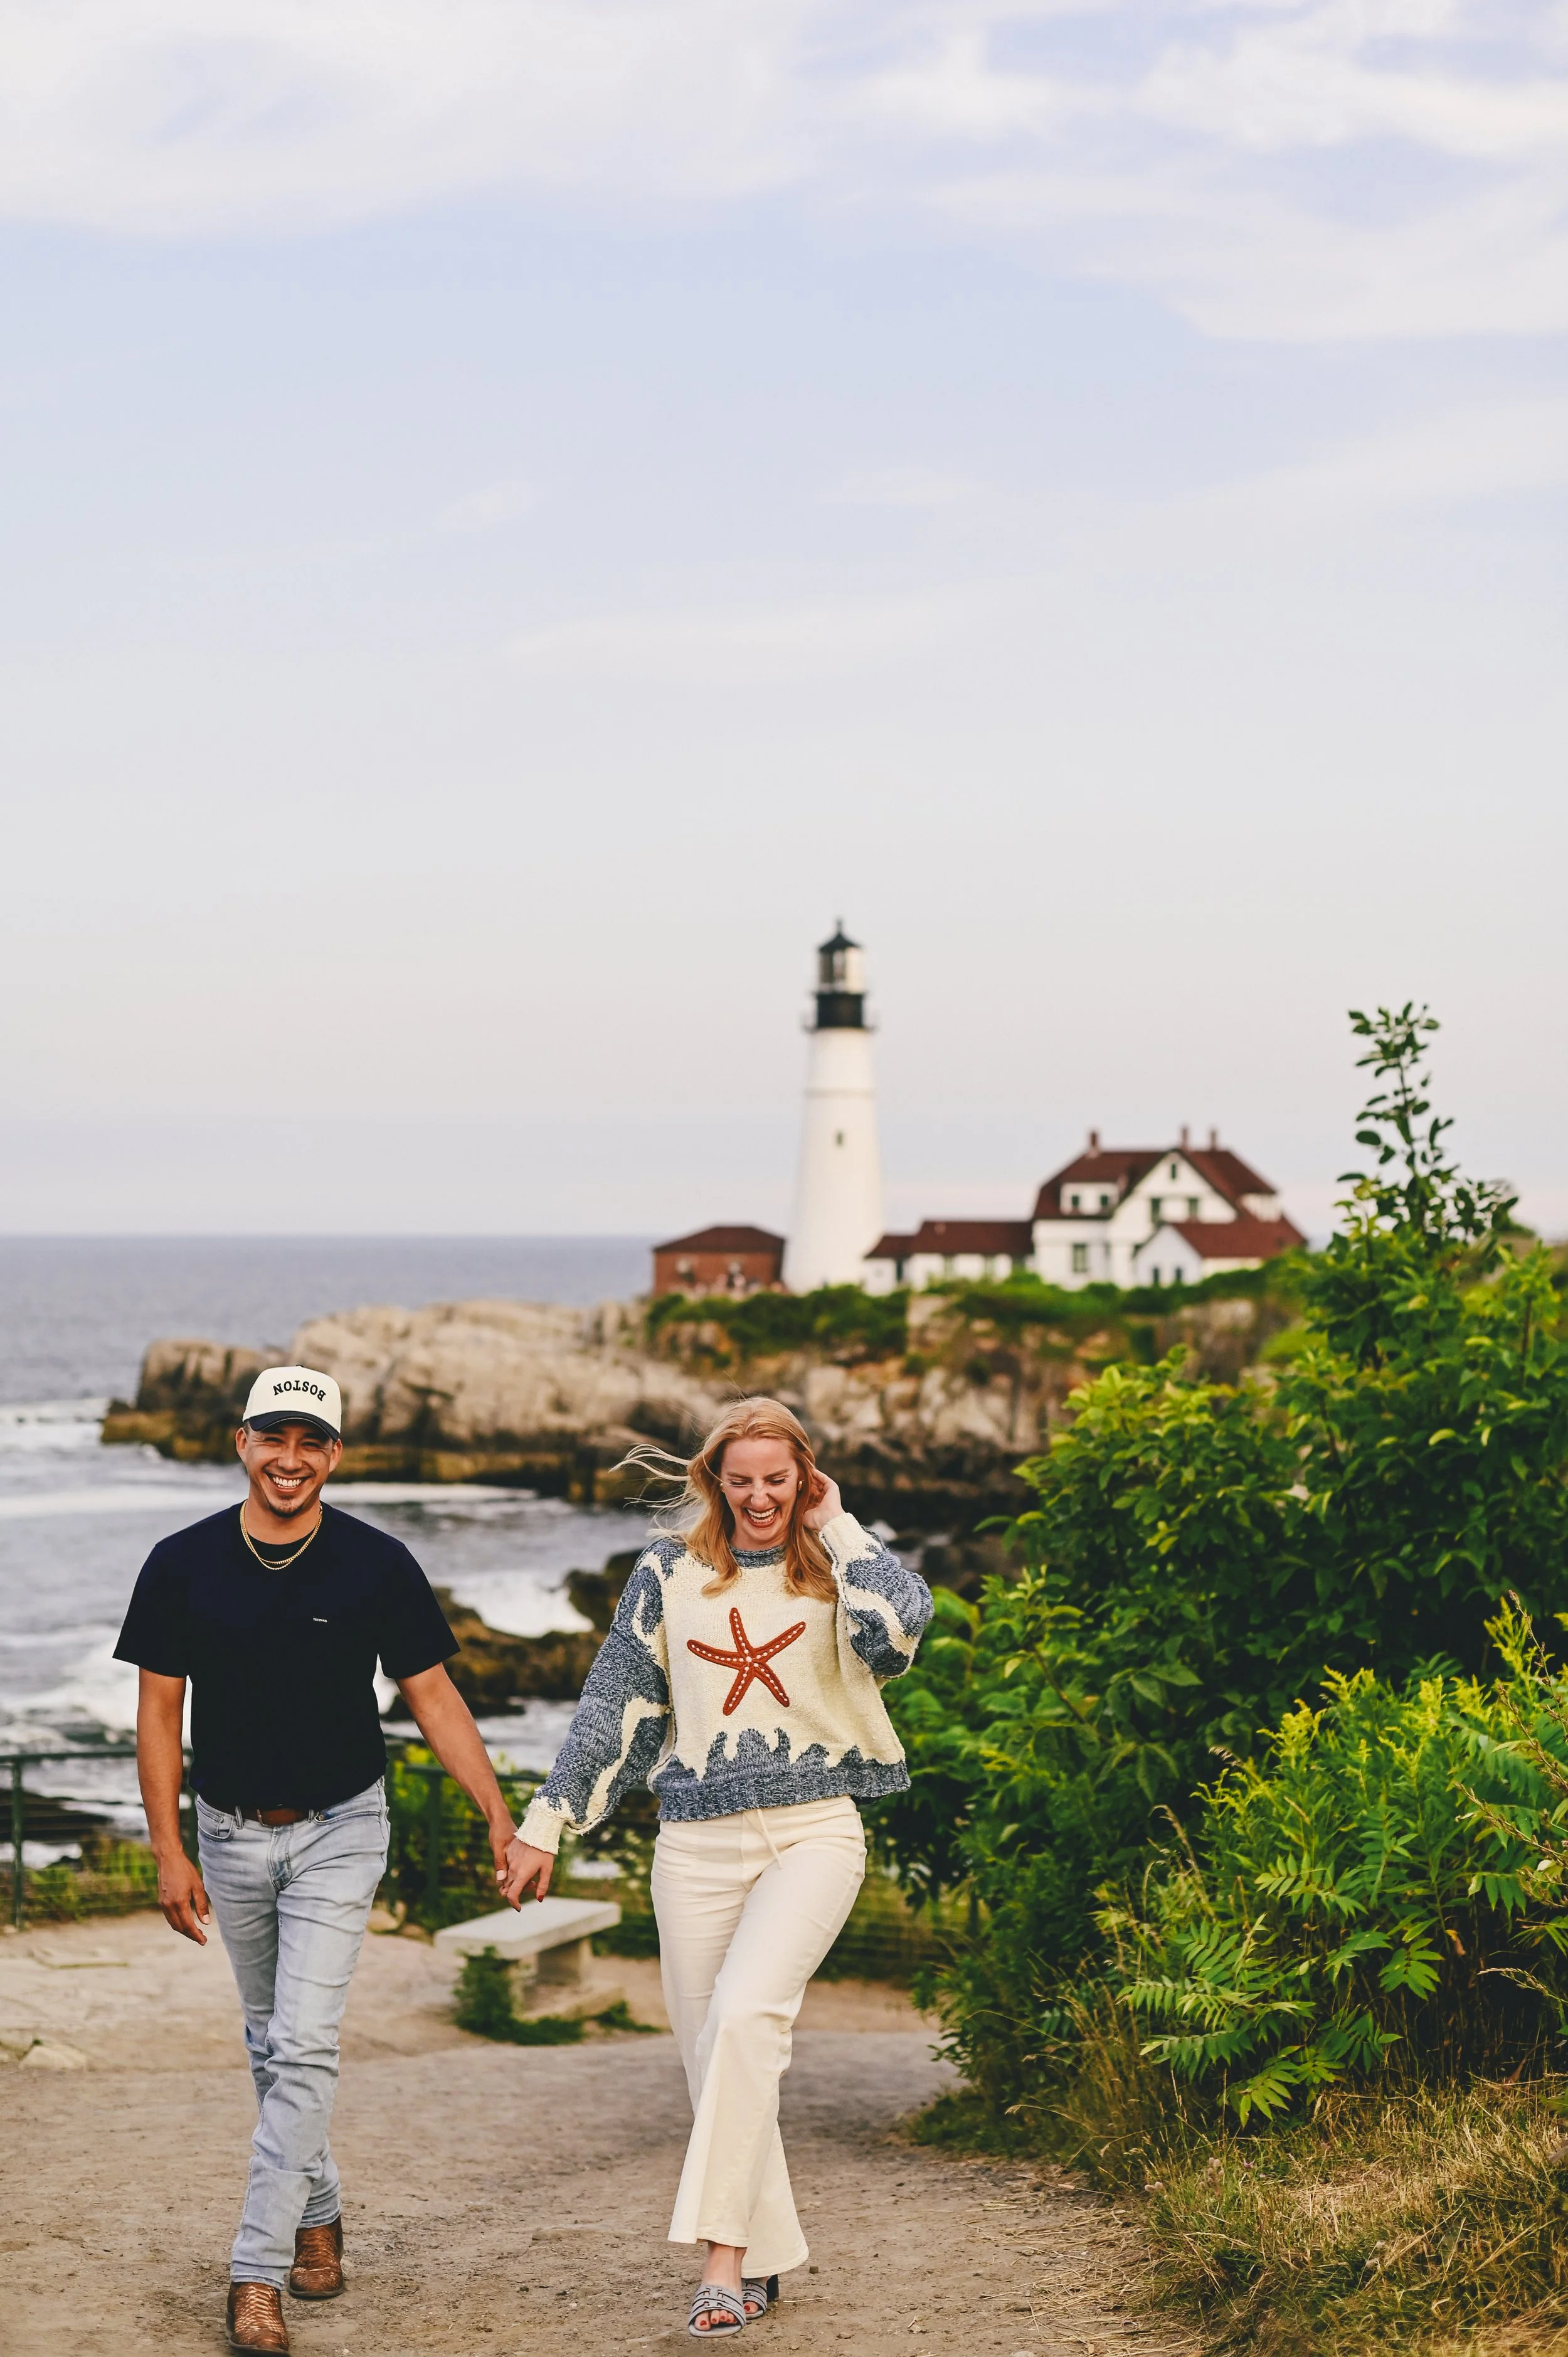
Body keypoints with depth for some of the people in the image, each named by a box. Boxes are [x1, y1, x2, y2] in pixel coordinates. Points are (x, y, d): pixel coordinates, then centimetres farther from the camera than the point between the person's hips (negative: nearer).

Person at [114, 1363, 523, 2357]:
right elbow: (160, 1710, -2)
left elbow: (433, 1696, -5)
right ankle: (319, 2213, 36)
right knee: (272, 2042, 16)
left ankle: (259, 2273, -12)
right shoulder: (184, 1563, -7)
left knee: (305, 2044, -12)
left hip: (339, 1831, -3)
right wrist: (170, 1852, -6)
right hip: (230, 1834, 3)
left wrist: (501, 1815, -12)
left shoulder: (378, 1565, -11)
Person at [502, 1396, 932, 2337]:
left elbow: (900, 1625, -17)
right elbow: (615, 1704, 13)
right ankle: (766, 2256, 18)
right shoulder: (671, 1573, 10)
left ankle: (724, 2257, -22)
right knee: (712, 2052, 3)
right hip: (698, 1843, 3)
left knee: (745, 2015, -23)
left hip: (814, 1833, -3)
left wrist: (838, 1525, -5)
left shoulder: (835, 1567, 5)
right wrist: (546, 1825, 12)